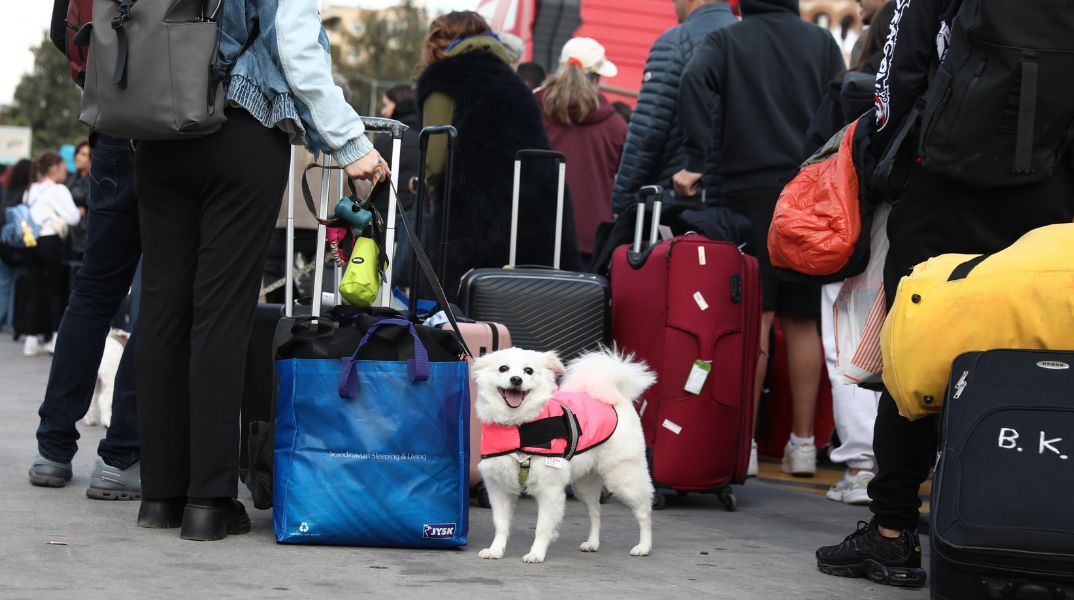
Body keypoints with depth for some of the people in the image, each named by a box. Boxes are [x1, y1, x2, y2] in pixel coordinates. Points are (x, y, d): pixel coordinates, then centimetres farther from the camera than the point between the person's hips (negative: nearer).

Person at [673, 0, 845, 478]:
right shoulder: (821, 42, 13)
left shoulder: (725, 41, 6)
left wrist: (697, 161, -14)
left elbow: (695, 83, -14)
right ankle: (803, 442, 7)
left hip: (750, 191, -2)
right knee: (802, 319, 6)